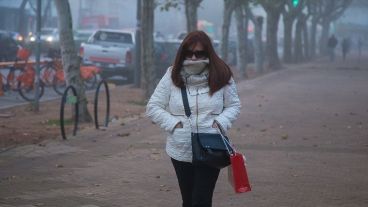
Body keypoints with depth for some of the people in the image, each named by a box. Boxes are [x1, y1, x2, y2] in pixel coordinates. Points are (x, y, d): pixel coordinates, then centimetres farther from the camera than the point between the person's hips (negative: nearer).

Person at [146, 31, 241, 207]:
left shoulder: (221, 76, -3)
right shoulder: (172, 76, -3)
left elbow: (234, 106, 8)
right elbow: (153, 107, 2)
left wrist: (220, 122, -11)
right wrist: (173, 123, -11)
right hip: (181, 151, 2)